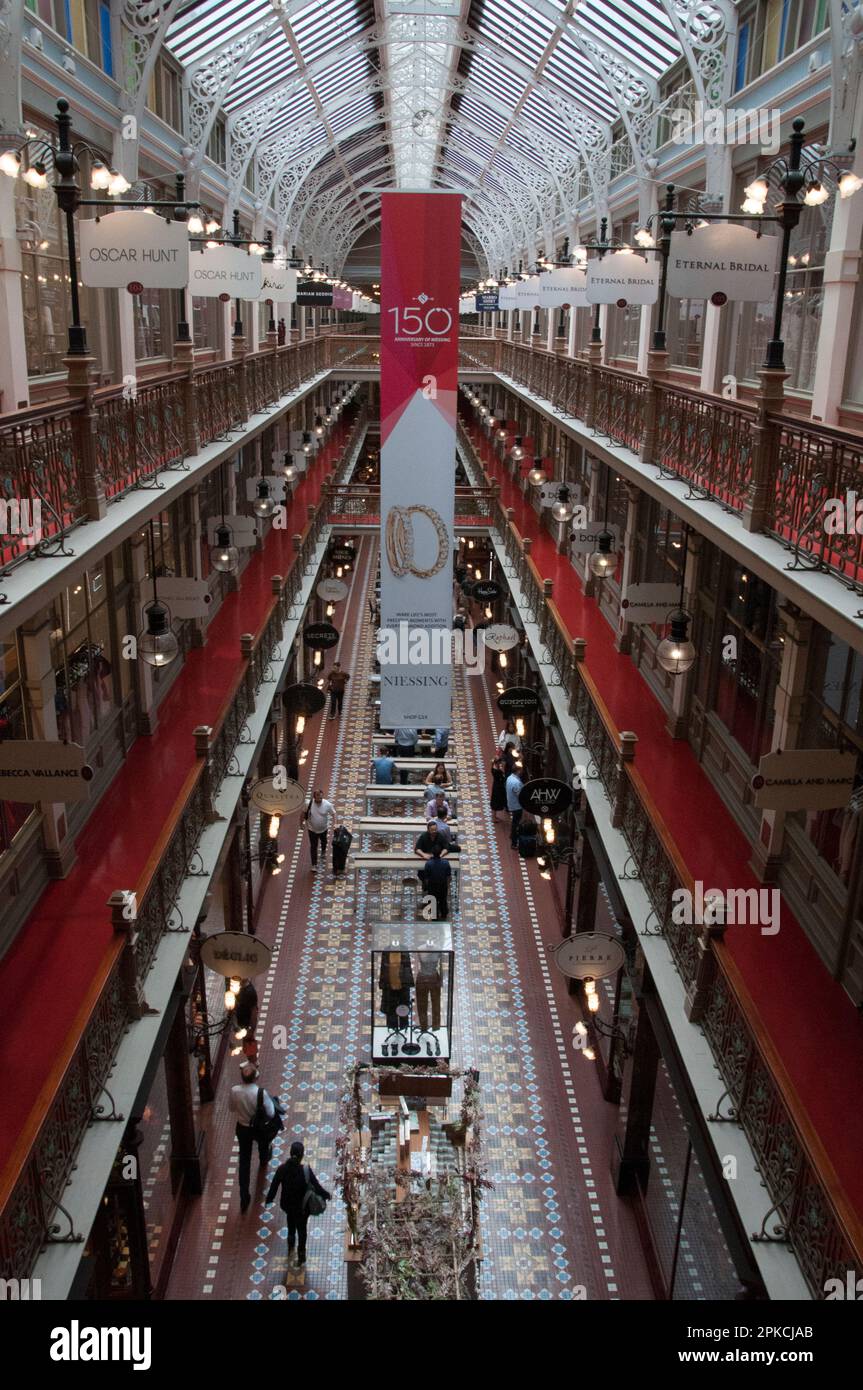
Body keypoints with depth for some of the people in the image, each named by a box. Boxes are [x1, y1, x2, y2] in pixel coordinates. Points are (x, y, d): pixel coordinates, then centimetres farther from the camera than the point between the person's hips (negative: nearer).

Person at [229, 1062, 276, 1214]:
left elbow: (232, 1108, -4)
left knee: (244, 1160, 16)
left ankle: (244, 1197, 18)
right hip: (259, 1128, -1)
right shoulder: (261, 1093, -34)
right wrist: (270, 1100, -4)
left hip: (242, 1128, 2)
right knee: (263, 1143, 34)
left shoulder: (234, 1091, -24)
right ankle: (264, 1161, 67)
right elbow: (271, 1113, -21)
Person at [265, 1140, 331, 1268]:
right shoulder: (305, 1169, -29)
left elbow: (274, 1186, -8)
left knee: (291, 1224, 34)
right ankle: (301, 1257, 35)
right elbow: (316, 1186, -20)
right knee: (301, 1229, 22)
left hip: (287, 1204, 3)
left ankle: (291, 1248, 53)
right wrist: (327, 1195, -1)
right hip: (302, 1206, -3)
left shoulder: (282, 1169, -21)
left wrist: (268, 1199, 11)